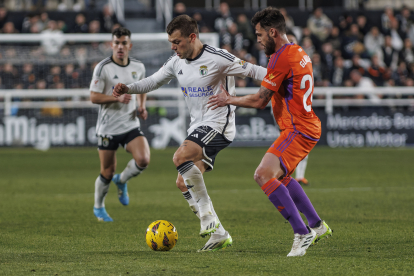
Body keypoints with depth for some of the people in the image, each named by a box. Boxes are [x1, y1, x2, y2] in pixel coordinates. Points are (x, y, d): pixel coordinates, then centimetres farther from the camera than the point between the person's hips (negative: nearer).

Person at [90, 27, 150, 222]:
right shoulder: (103, 68, -11)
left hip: (131, 125, 3)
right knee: (107, 173, 4)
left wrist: (142, 107, 3)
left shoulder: (138, 67, 4)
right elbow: (94, 97, -11)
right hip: (108, 127, -3)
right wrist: (117, 98, -24)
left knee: (143, 160, -19)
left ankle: (122, 181, 13)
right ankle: (98, 207, 30)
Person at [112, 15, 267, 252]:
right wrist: (128, 89, 2)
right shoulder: (176, 63, 7)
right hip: (198, 127, 9)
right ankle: (219, 235, 11)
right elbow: (154, 81, 18)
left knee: (180, 157, -31)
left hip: (219, 123, -9)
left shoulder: (217, 59, -15)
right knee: (184, 183, 4)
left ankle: (208, 215, -21)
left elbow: (251, 70, -12)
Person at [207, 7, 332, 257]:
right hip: (308, 126, 11)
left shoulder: (281, 58, -17)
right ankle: (317, 225, 29)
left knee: (264, 175, -20)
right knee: (280, 176, 26)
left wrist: (229, 100, 0)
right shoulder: (300, 53, 14)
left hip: (298, 130, -11)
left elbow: (260, 101, -15)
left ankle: (302, 233, -21)